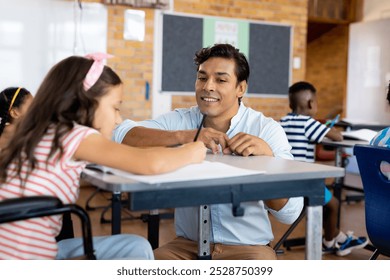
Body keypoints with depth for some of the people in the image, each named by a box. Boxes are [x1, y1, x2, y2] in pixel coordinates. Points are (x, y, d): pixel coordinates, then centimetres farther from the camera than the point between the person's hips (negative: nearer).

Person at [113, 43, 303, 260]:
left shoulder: (267, 130, -6)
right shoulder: (180, 120, -1)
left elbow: (289, 214, -14)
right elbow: (120, 134, -18)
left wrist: (267, 155, -29)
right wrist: (183, 136, -30)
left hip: (248, 248, 0)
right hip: (188, 245, 1)